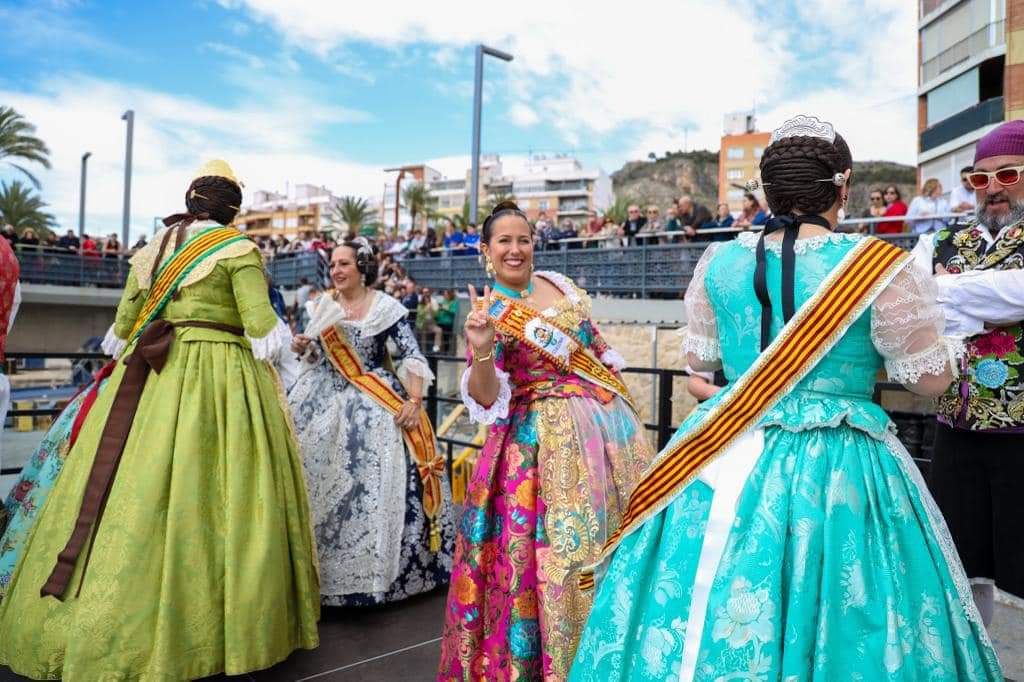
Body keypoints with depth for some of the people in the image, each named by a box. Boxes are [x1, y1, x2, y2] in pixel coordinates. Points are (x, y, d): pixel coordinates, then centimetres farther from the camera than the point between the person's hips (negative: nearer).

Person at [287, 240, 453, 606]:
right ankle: (321, 561, 23)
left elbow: (412, 356, -12)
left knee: (372, 481, -10)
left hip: (372, 404, -5)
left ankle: (371, 563, 7)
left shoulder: (387, 308, -8)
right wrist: (302, 348, -3)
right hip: (323, 398, 5)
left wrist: (414, 402, -22)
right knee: (314, 471, 7)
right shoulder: (323, 304, 9)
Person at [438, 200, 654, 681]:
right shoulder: (486, 311, -7)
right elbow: (485, 398, -14)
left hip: (608, 419, 6)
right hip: (546, 435, -5)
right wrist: (481, 349, -31)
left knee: (617, 528, 12)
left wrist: (622, 398, 17)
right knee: (562, 542, -4)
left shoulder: (559, 283, 7)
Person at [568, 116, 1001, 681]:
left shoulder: (719, 261, -2)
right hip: (841, 470, -3)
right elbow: (931, 378, -2)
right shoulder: (881, 267, -11)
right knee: (835, 623, 15)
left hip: (727, 457, 3)